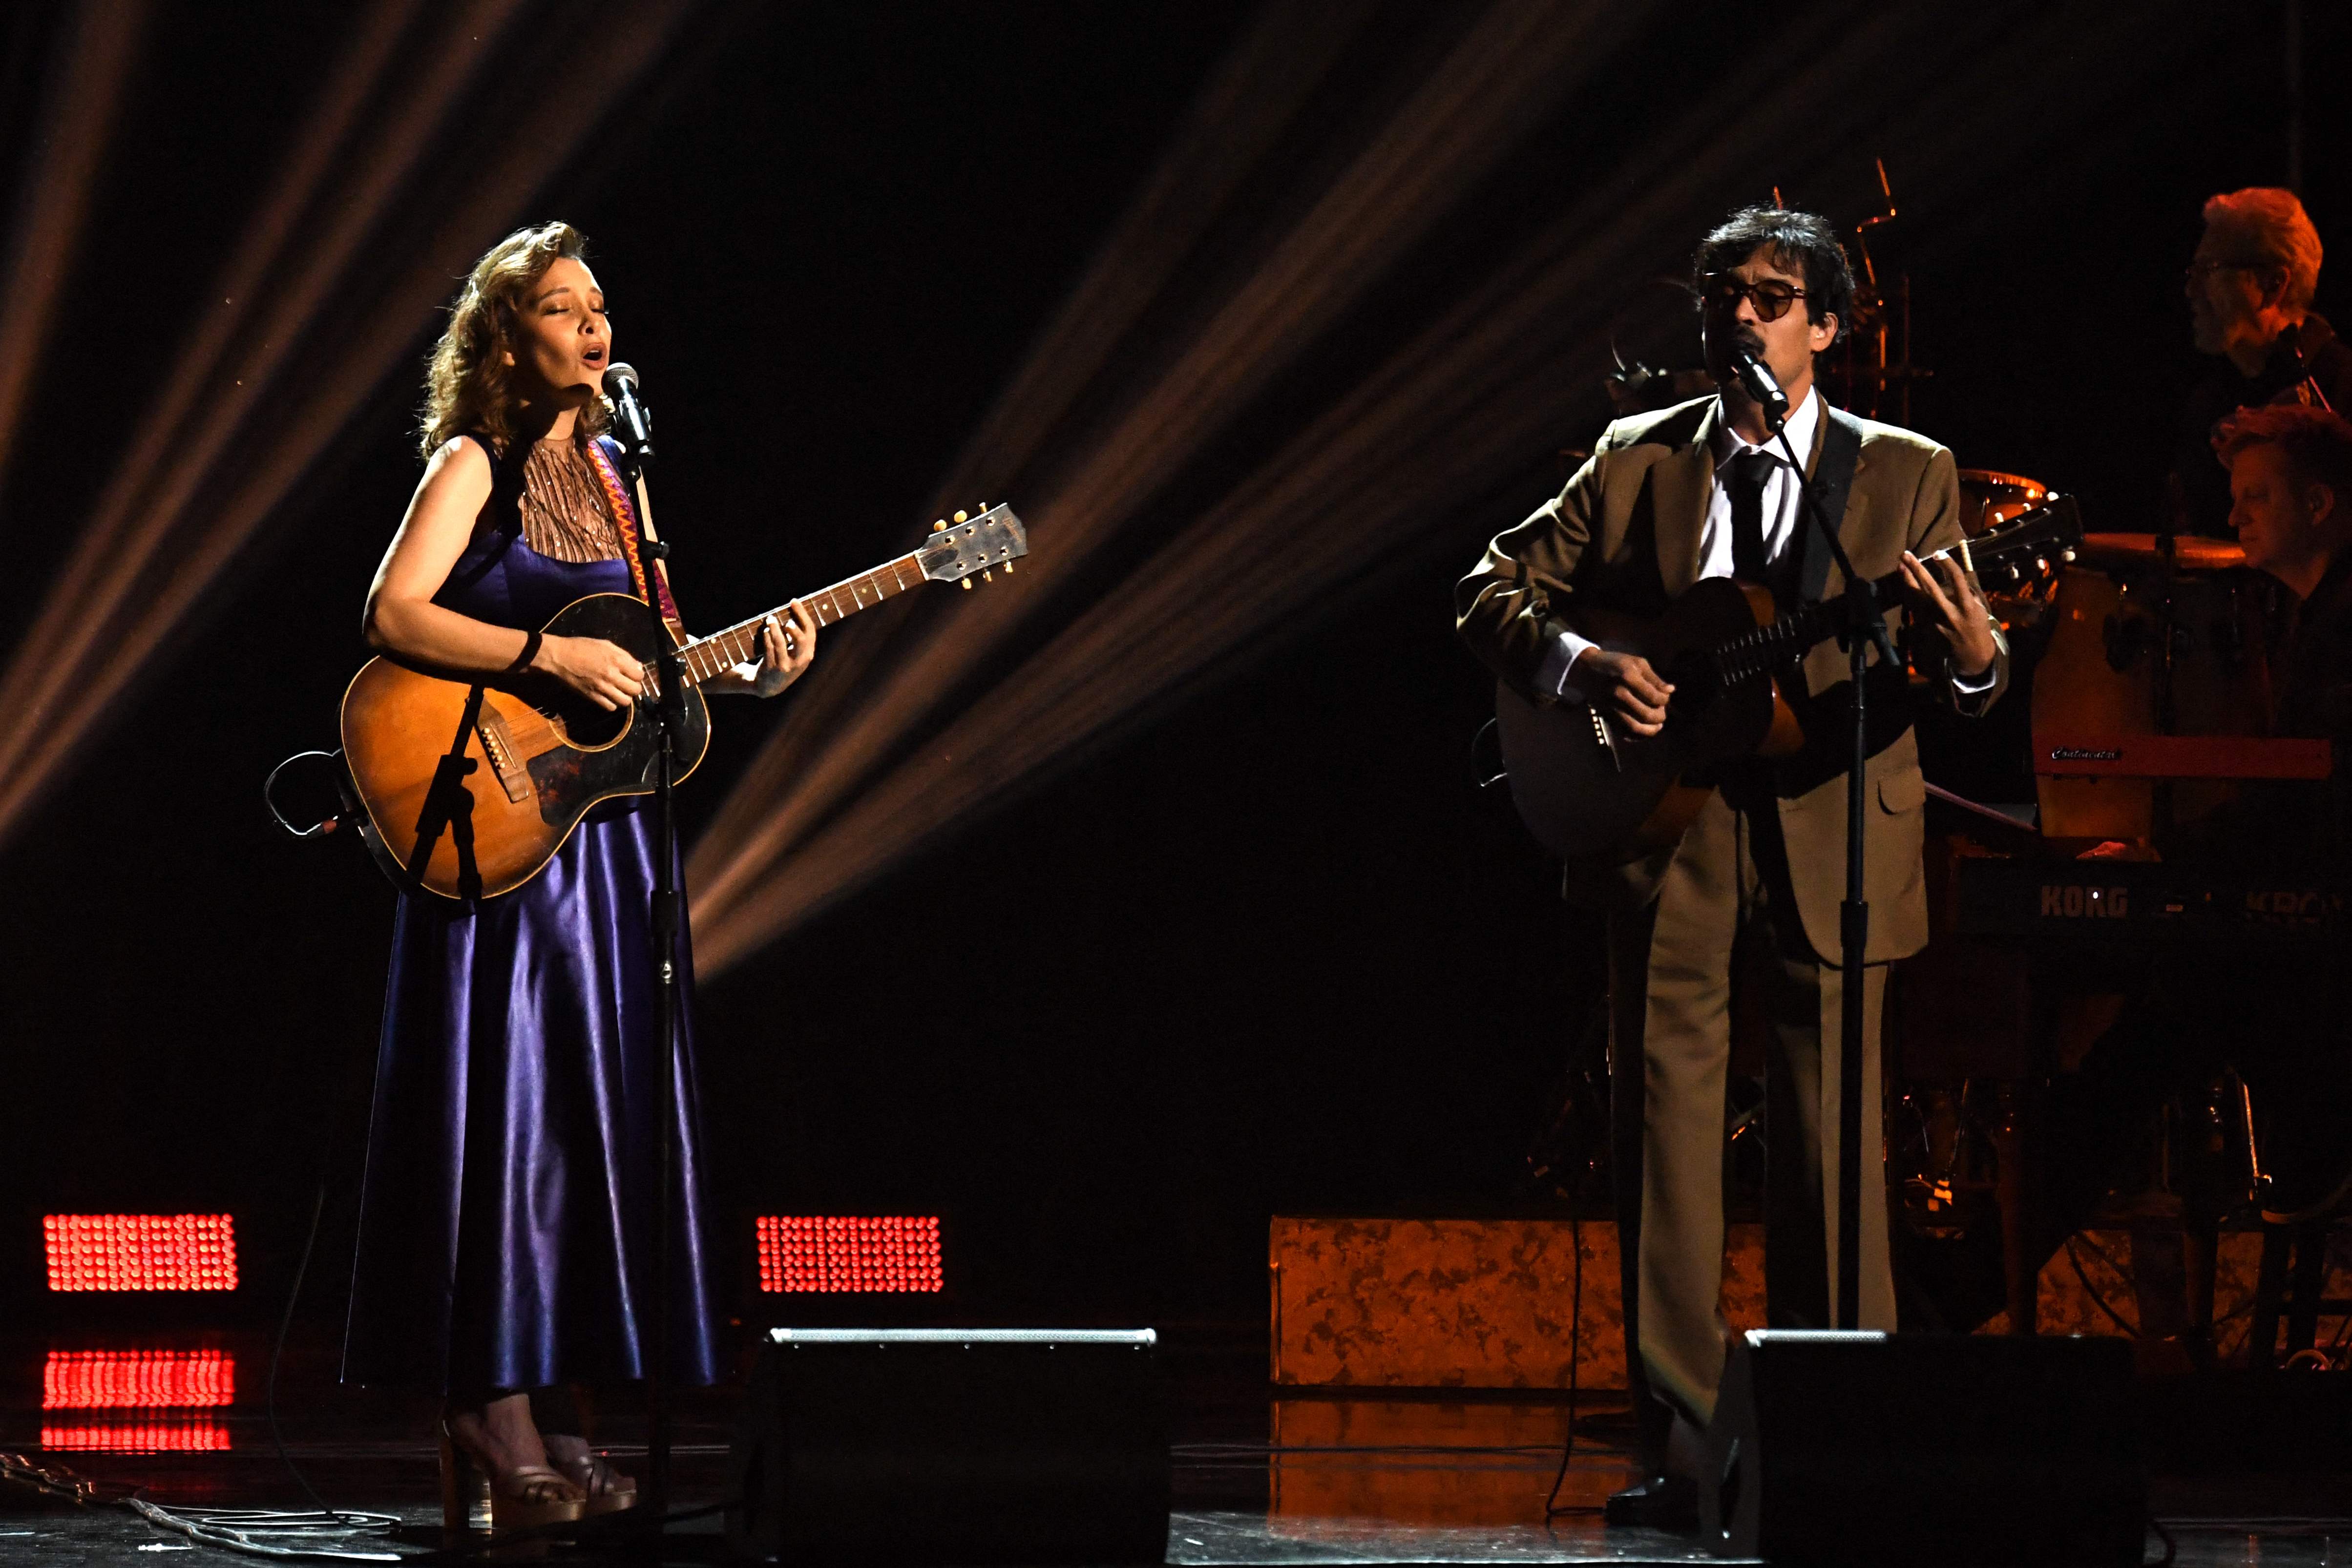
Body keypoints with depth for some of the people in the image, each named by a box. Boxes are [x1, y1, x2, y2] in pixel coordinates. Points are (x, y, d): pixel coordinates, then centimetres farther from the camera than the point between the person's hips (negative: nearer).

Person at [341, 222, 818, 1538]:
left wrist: (751, 675, 2)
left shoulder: (610, 474, 15)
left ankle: (560, 1406, 11)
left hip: (605, 827, 7)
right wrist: (551, 656, -23)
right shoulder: (474, 465, -5)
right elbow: (393, 612, -18)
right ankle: (495, 1424, -6)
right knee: (503, 1107, -8)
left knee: (594, 1114, 6)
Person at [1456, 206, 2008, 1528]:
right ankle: (1684, 1452, 2)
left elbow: (1963, 664, 2)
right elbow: (1496, 588, 10)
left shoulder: (1905, 474, 7)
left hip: (1830, 839, -1)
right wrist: (1578, 665, -9)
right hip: (1667, 833, 1)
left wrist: (1975, 660, -22)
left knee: (1829, 1140, 0)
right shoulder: (1637, 461, 10)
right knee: (1667, 1122, -1)